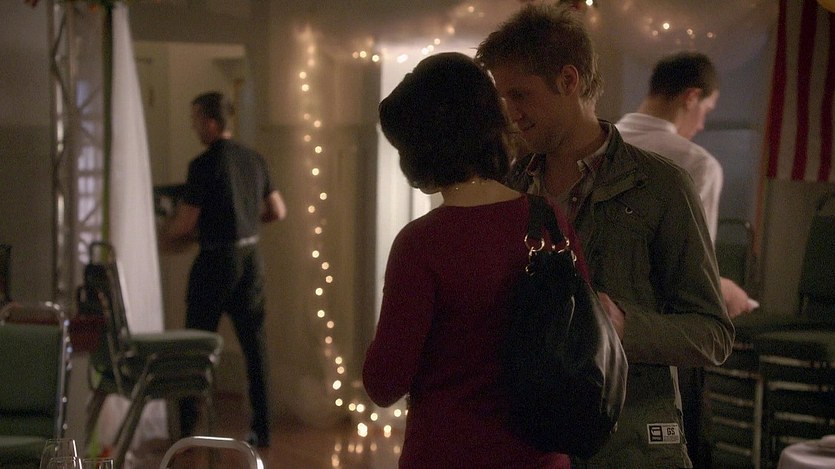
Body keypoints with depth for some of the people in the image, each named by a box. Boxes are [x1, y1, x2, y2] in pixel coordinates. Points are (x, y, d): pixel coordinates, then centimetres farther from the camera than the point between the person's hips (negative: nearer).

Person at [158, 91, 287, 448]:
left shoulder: (204, 165, -14)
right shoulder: (254, 160, 6)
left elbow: (185, 223, -14)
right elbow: (278, 211, 13)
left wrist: (166, 238, 6)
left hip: (217, 259, -6)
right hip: (251, 256, 6)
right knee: (254, 341, 9)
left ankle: (188, 428, 10)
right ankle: (261, 428, 11)